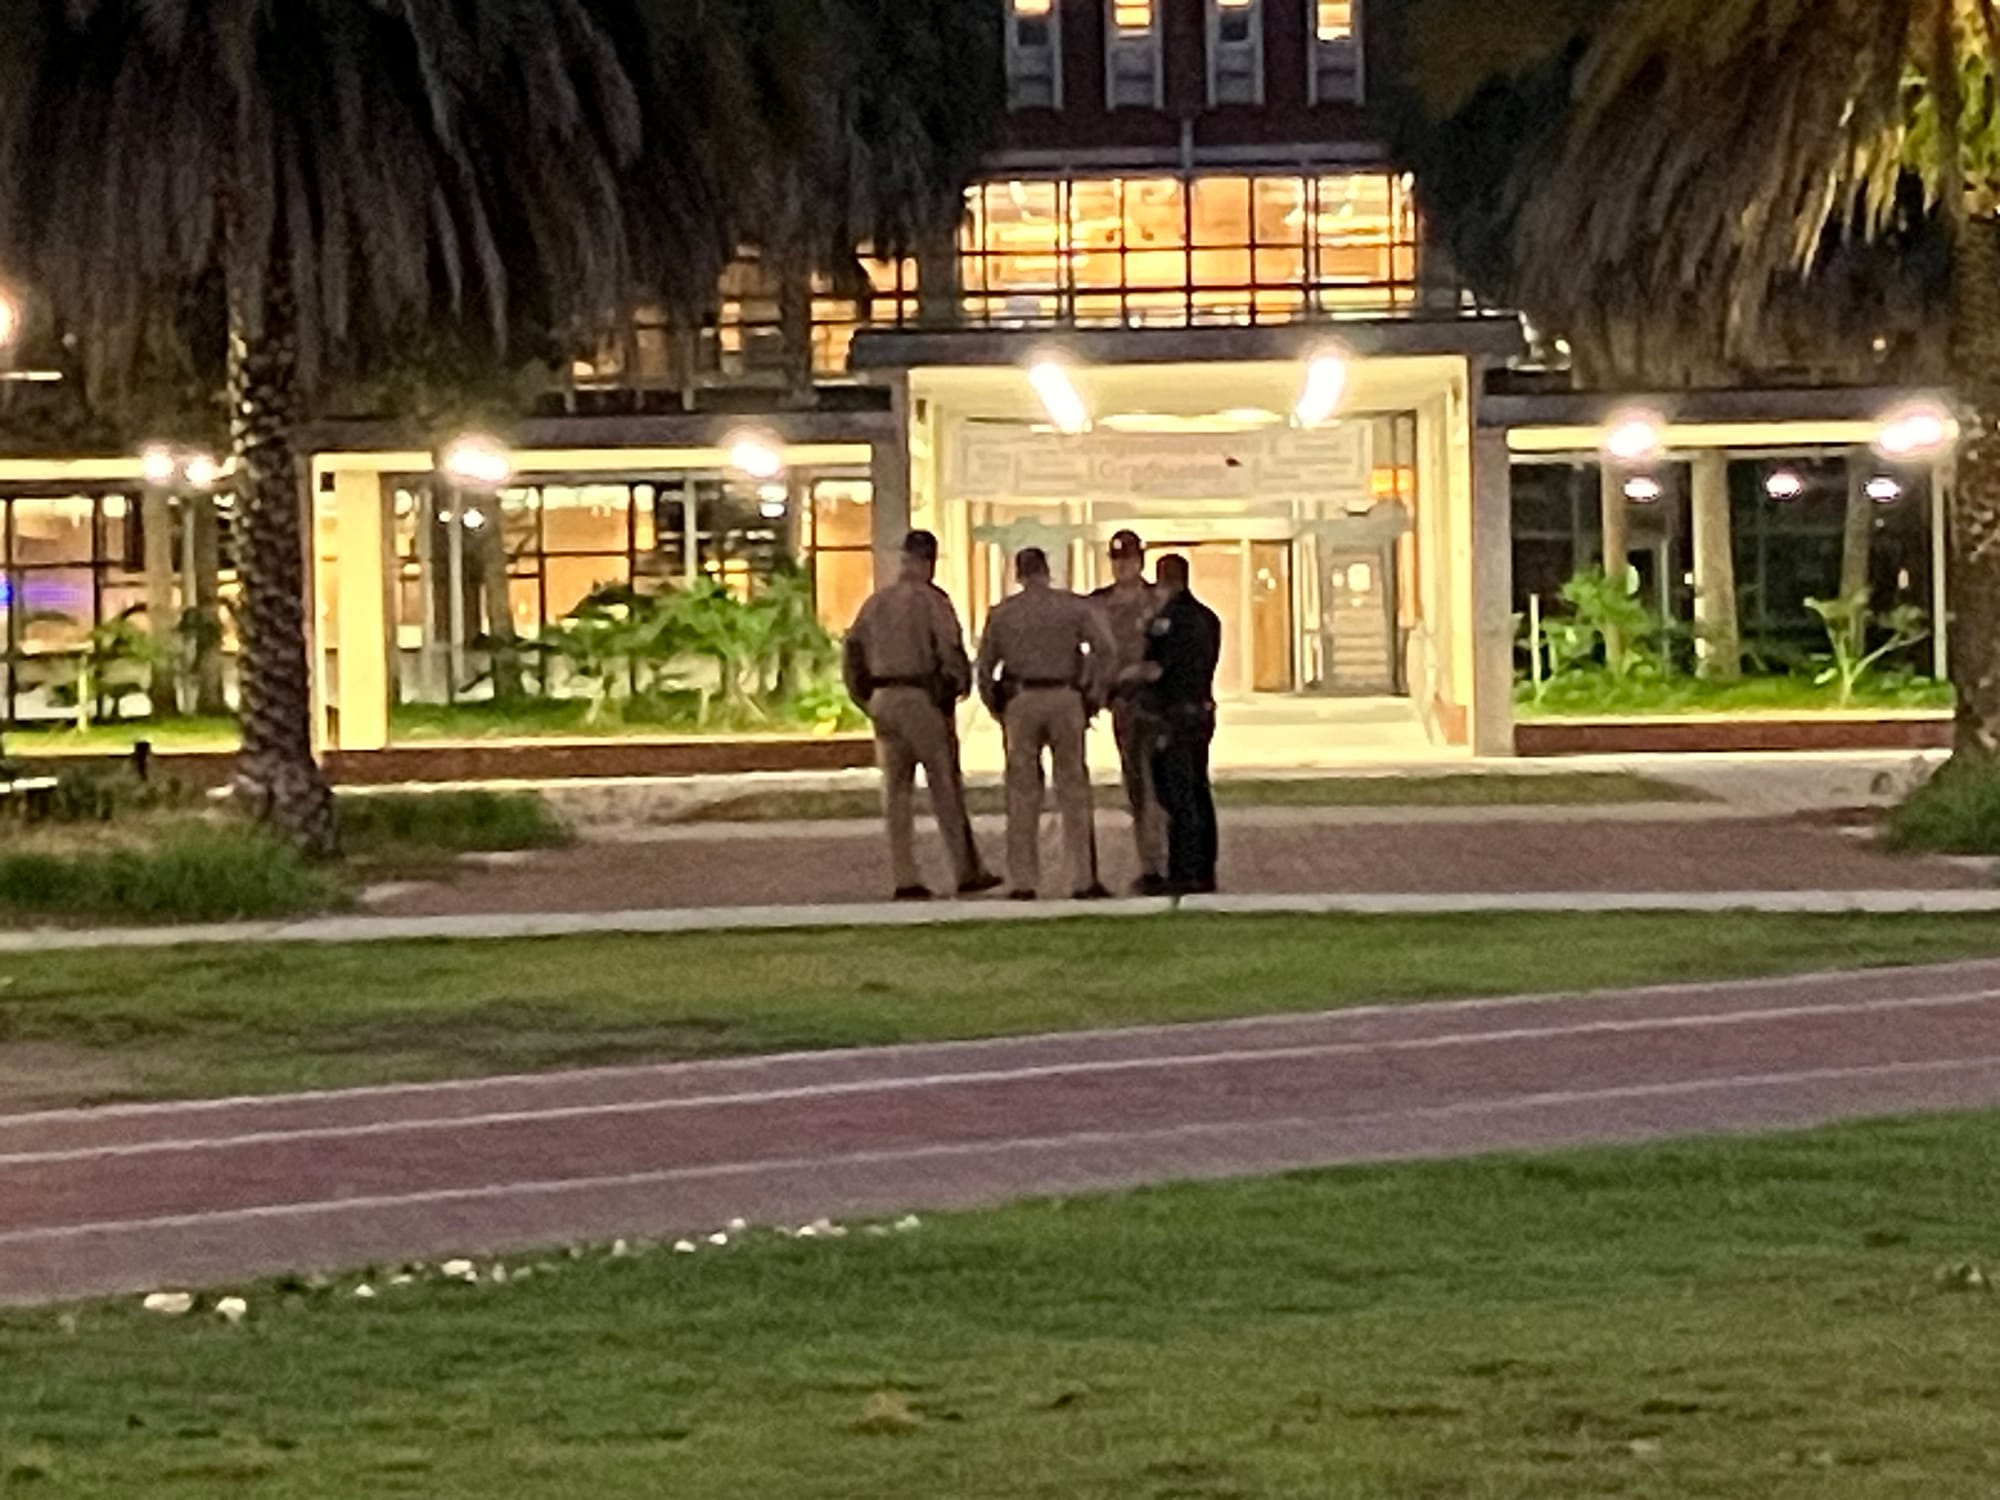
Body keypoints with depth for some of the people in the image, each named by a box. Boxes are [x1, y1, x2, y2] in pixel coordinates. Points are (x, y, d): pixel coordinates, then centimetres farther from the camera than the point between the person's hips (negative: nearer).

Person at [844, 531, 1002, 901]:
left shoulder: (876, 603, 11)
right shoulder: (931, 601, -7)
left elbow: (852, 652, 12)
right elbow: (950, 651, -14)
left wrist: (865, 699, 16)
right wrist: (961, 685, 1)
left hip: (884, 700, 5)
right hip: (922, 699, -5)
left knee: (897, 791, 6)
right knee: (946, 788, 0)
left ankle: (906, 879, 3)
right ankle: (967, 873, 1)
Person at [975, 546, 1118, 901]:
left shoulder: (1002, 613, 7)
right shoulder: (1074, 606, 4)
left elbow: (985, 665, 7)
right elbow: (1105, 648, -6)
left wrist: (996, 709, 13)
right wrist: (1094, 696, 0)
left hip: (1021, 700, 1)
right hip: (1065, 698, -1)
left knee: (1022, 792, 5)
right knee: (1074, 791, 3)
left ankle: (1023, 881, 3)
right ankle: (1083, 879, 1)